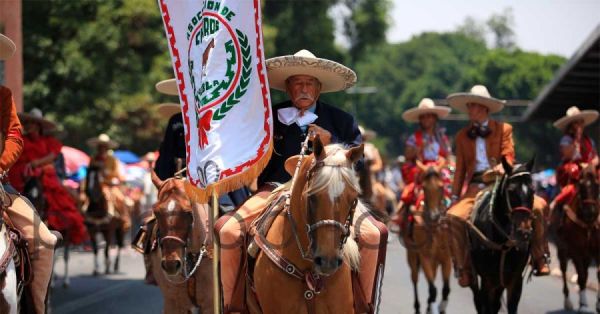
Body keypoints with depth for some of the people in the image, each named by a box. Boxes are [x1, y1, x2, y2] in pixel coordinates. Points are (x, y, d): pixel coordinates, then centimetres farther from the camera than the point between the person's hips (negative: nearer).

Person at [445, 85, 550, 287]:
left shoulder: (504, 129, 9)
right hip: (476, 187, 1)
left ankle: (539, 259, -13)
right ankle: (463, 268, -17)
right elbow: (460, 169, 15)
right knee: (454, 216, -26)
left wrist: (502, 167, -26)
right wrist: (454, 197, 8)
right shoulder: (462, 136, 16)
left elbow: (509, 157, -1)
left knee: (537, 206, -25)